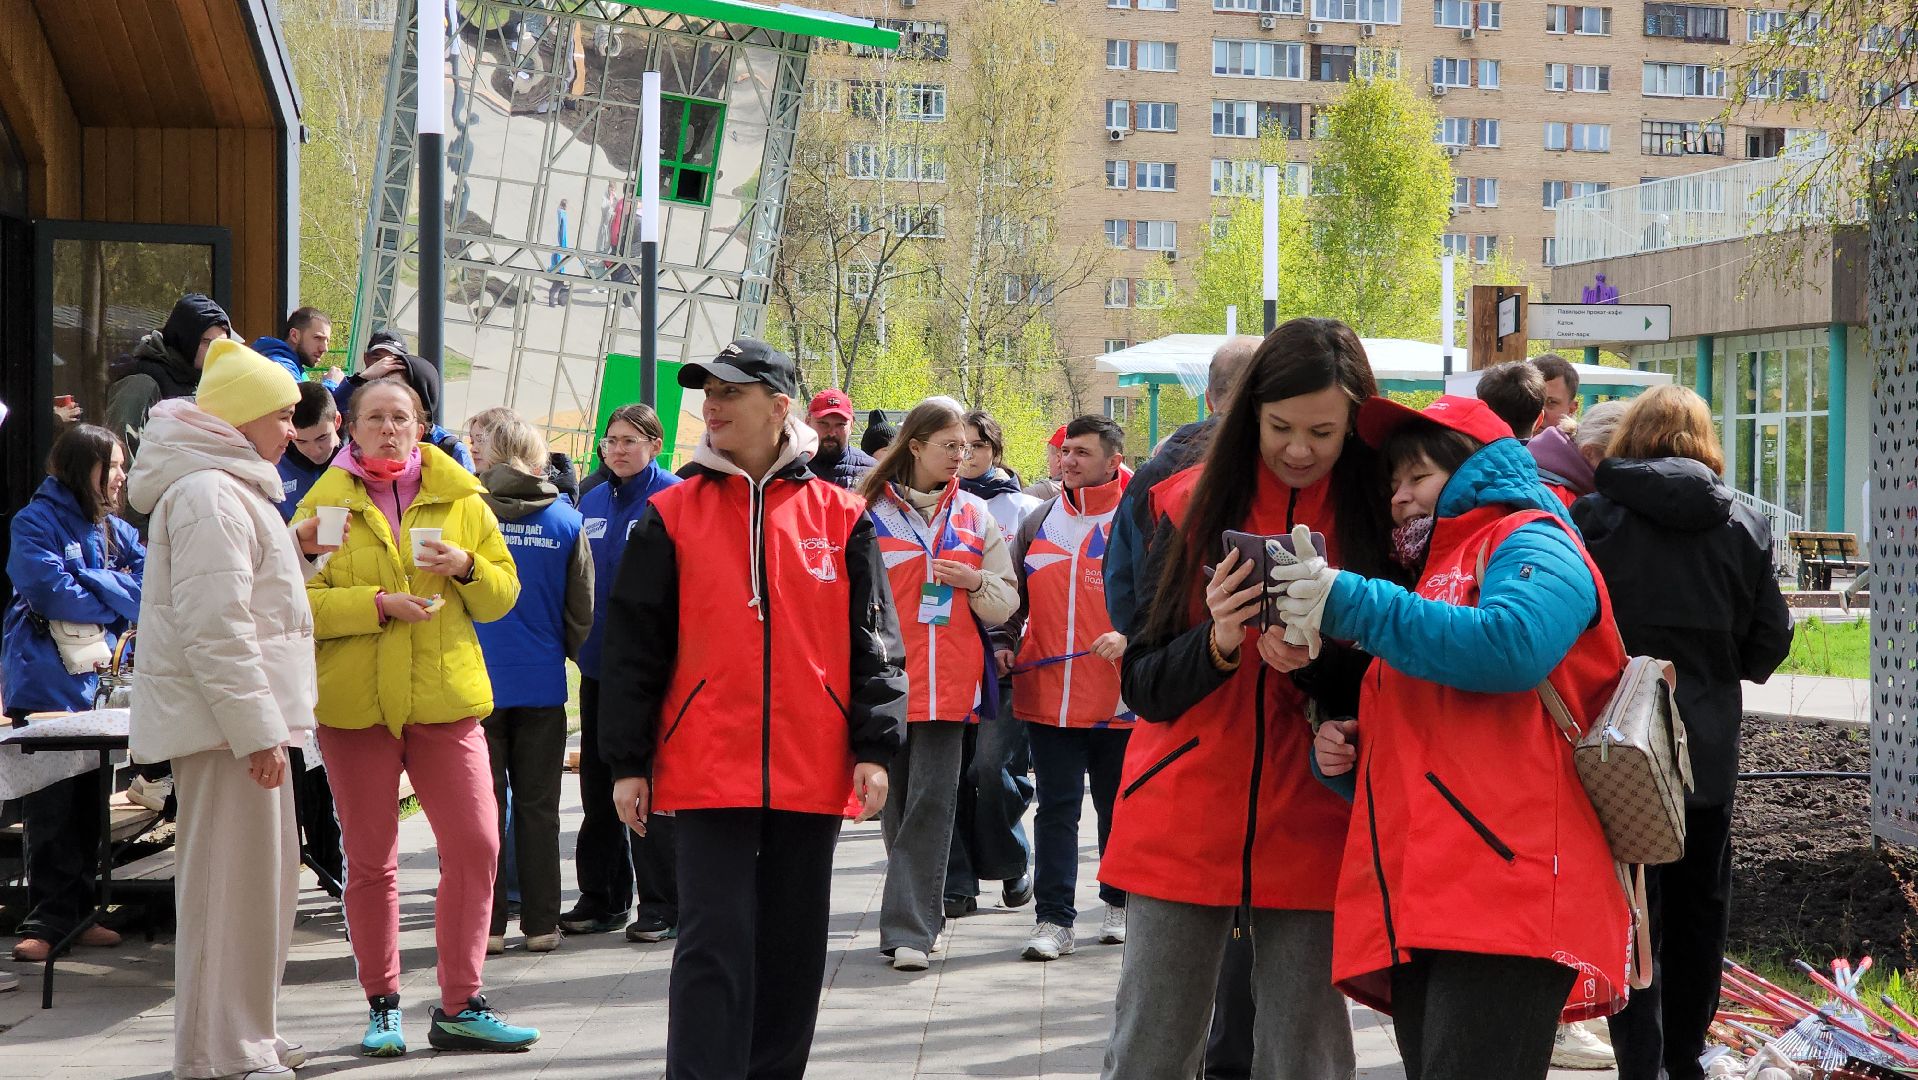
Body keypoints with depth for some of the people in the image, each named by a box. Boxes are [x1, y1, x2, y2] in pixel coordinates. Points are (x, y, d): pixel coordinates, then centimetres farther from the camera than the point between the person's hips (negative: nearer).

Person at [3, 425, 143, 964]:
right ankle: (47, 920, 4)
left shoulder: (114, 529, 11)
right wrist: (116, 596, -9)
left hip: (94, 680, 6)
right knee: (51, 808, -3)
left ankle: (76, 913, 20)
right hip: (46, 682, -6)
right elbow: (49, 591, -20)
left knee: (88, 803, 11)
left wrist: (87, 584, -13)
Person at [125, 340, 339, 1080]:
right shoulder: (209, 495, -16)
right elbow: (214, 626, -22)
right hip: (224, 717, -11)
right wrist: (256, 729, -23)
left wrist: (294, 553, 12)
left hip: (241, 714, 11)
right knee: (233, 880, -6)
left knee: (262, 876, 16)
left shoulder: (228, 490, 19)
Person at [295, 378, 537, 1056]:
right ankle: (383, 1006, 18)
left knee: (475, 846, -4)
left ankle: (460, 1007, 5)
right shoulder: (324, 502, 3)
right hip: (354, 702, -1)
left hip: (446, 699, 1)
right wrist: (377, 604, -18)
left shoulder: (461, 499, 9)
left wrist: (467, 568, -9)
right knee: (370, 861, 6)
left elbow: (503, 594, 11)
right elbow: (299, 602, -6)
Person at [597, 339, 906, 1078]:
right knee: (715, 945, -7)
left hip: (812, 769, 2)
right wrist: (627, 762, -1)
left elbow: (873, 641, 5)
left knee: (793, 947, 10)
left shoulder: (839, 517, 5)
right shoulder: (673, 516, 3)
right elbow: (633, 644, 3)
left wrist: (874, 747, -3)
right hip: (709, 768, -2)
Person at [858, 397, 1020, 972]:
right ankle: (918, 913, 19)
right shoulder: (871, 511, 3)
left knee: (931, 802, -6)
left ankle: (909, 928, -7)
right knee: (898, 802, 6)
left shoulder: (975, 516, 10)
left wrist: (975, 582, -8)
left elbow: (1006, 602, 12)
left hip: (949, 682, 1)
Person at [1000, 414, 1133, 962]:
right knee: (1057, 808, 2)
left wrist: (1130, 636, -20)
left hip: (1119, 695, -3)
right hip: (1048, 691, 3)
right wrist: (1005, 643, 5)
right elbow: (1015, 593, 18)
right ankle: (1054, 919, 4)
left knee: (1117, 806, 11)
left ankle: (1121, 903, 27)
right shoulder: (1040, 522, 10)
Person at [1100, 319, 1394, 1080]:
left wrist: (1321, 665, -18)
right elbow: (1143, 684, -1)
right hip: (1183, 826, 1)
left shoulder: (1377, 518, -1)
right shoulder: (1194, 505, 1)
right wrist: (1219, 644, -20)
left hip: (1310, 835, -1)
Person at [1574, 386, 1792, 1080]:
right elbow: (1770, 641, 5)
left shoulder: (1595, 519, -11)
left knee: (1632, 912, 3)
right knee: (1699, 907, 17)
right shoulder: (1744, 527, 0)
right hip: (1710, 751, 3)